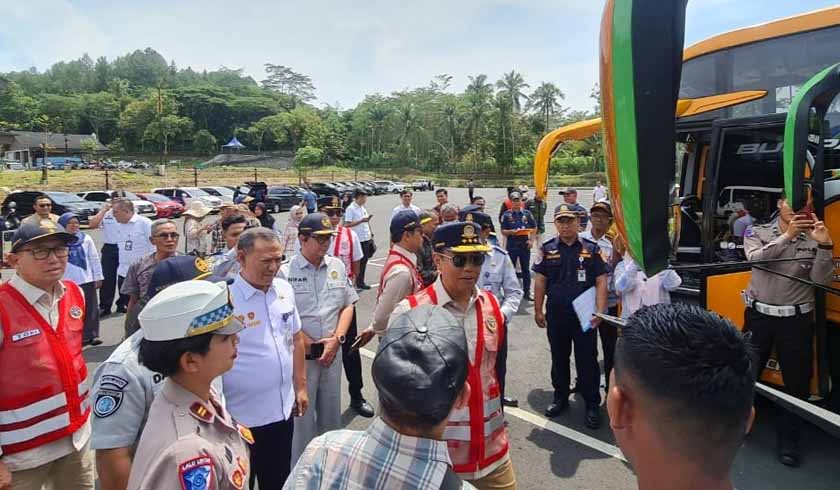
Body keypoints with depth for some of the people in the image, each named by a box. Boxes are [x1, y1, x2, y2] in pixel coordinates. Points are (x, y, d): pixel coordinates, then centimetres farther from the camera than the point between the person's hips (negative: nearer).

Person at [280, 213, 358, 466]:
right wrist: (311, 346, -7)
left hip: (333, 351, 4)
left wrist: (336, 339, -4)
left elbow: (348, 305, 8)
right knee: (302, 413, 5)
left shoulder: (337, 266, 4)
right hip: (301, 353, -4)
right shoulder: (286, 272, -11)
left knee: (331, 412, 16)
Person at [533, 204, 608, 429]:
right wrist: (538, 311, 1)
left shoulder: (591, 249, -1)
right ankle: (560, 398, 31)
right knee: (559, 358, 15)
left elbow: (601, 282, -3)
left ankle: (592, 405, 18)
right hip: (556, 315, 2)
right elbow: (540, 281, 4)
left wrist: (600, 311, -12)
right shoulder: (547, 249, 3)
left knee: (587, 360, 5)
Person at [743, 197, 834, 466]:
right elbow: (756, 258, -18)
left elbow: (822, 281, -8)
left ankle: (789, 439, 25)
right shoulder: (757, 232, 1)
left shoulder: (814, 240, 0)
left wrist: (824, 246, -19)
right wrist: (787, 236, -25)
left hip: (796, 320, 1)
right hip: (759, 316, 0)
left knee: (797, 381, 9)